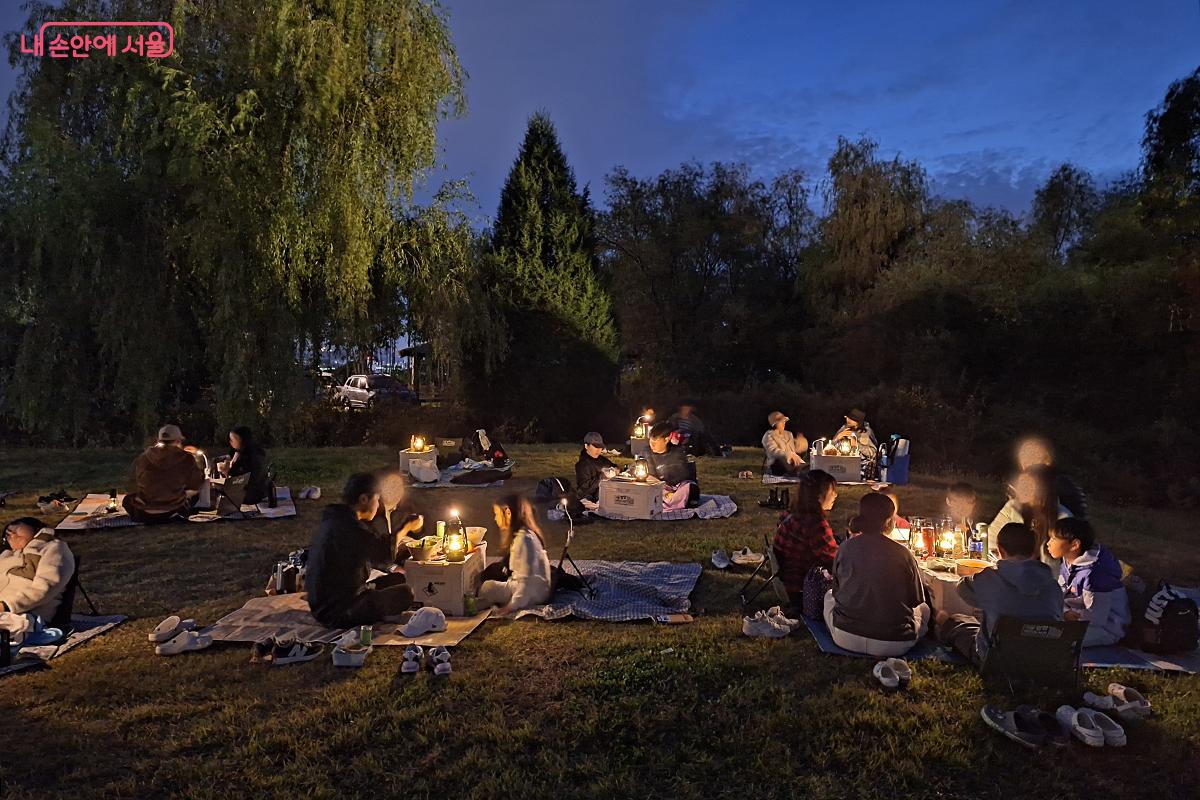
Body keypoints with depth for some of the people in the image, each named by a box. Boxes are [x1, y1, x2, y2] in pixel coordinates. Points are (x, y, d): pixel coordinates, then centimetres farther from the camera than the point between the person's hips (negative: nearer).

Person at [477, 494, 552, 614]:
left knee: (486, 588, -8)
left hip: (533, 593, -10)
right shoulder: (526, 534, 8)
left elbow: (526, 578, -24)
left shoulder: (523, 538, -22)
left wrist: (513, 605, -20)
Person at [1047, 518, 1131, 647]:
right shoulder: (1068, 563, -1)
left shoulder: (1095, 574, -29)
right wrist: (1065, 612, -12)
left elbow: (1095, 619, -26)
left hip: (1105, 628, -8)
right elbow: (1060, 595, 8)